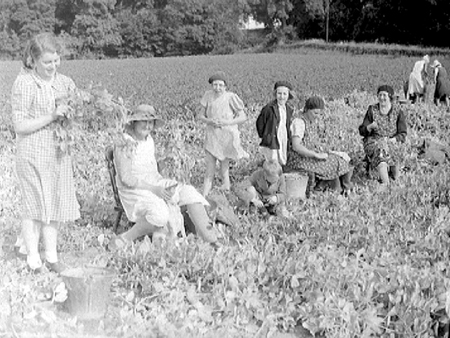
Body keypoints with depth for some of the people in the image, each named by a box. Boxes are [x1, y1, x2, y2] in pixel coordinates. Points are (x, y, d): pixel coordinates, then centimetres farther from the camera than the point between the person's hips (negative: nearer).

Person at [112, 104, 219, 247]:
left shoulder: (149, 140, 11)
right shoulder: (123, 145, -13)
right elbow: (126, 178, -18)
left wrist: (164, 185, 4)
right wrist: (154, 189, -23)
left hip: (155, 185, 7)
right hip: (134, 191, -7)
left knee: (188, 192, -14)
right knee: (160, 213, -35)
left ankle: (211, 239, -21)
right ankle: (125, 239, -23)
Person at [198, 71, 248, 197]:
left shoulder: (230, 97, -12)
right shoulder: (209, 96, -1)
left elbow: (243, 117, -7)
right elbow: (201, 115, 5)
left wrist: (227, 122, -20)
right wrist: (208, 121, -17)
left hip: (227, 136, -3)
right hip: (212, 136, 3)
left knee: (225, 170, 8)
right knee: (209, 171, 1)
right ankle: (203, 197, 4)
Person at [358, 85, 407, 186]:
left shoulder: (398, 111, 2)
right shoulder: (372, 110, 3)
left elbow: (402, 134, 1)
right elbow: (362, 131, 4)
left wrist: (390, 140, -16)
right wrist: (371, 126, -17)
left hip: (391, 142, 1)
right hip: (372, 141, -1)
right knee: (379, 150, -34)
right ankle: (386, 184, -41)